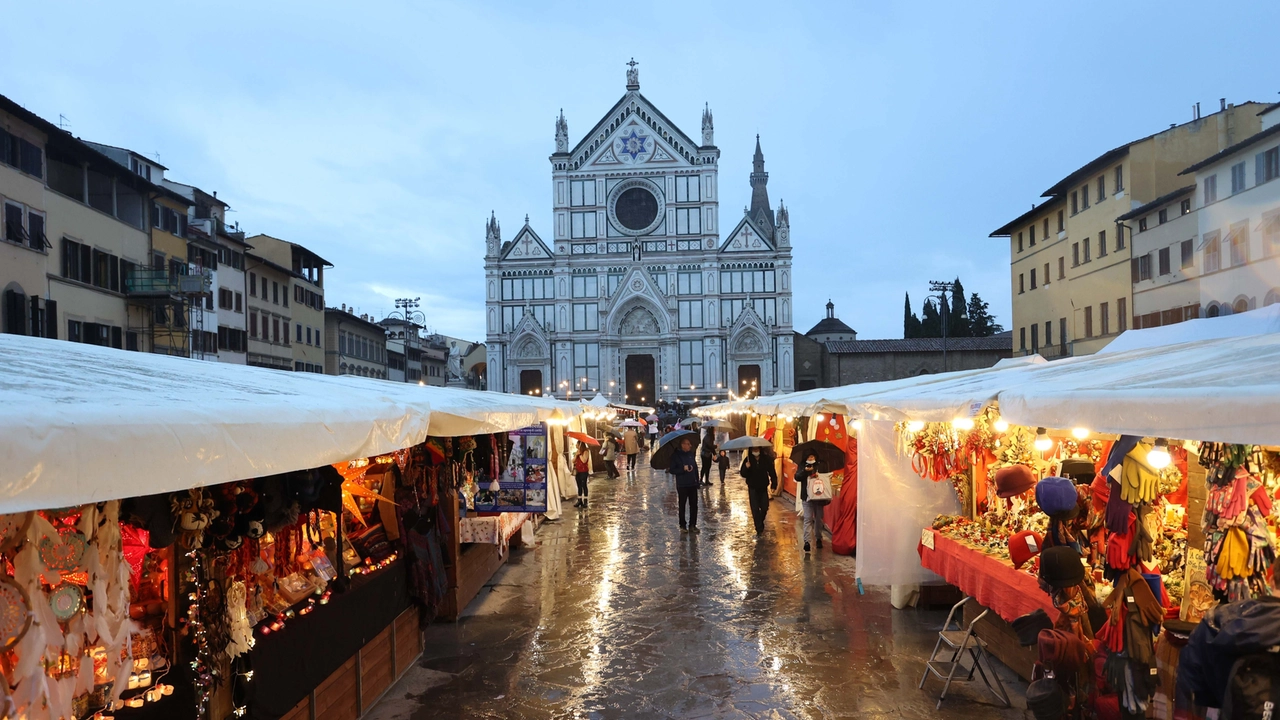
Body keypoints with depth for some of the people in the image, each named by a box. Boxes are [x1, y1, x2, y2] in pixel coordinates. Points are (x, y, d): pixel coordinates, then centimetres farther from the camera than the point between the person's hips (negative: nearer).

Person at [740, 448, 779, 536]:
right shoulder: (748, 460, -7)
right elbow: (743, 474, -8)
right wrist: (746, 468, -28)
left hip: (763, 488, 1)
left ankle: (760, 525, 32)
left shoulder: (766, 459, -6)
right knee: (755, 509, -3)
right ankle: (759, 530, 2)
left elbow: (772, 472, -2)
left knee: (764, 508, 4)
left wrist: (774, 484, -9)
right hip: (753, 488, -1)